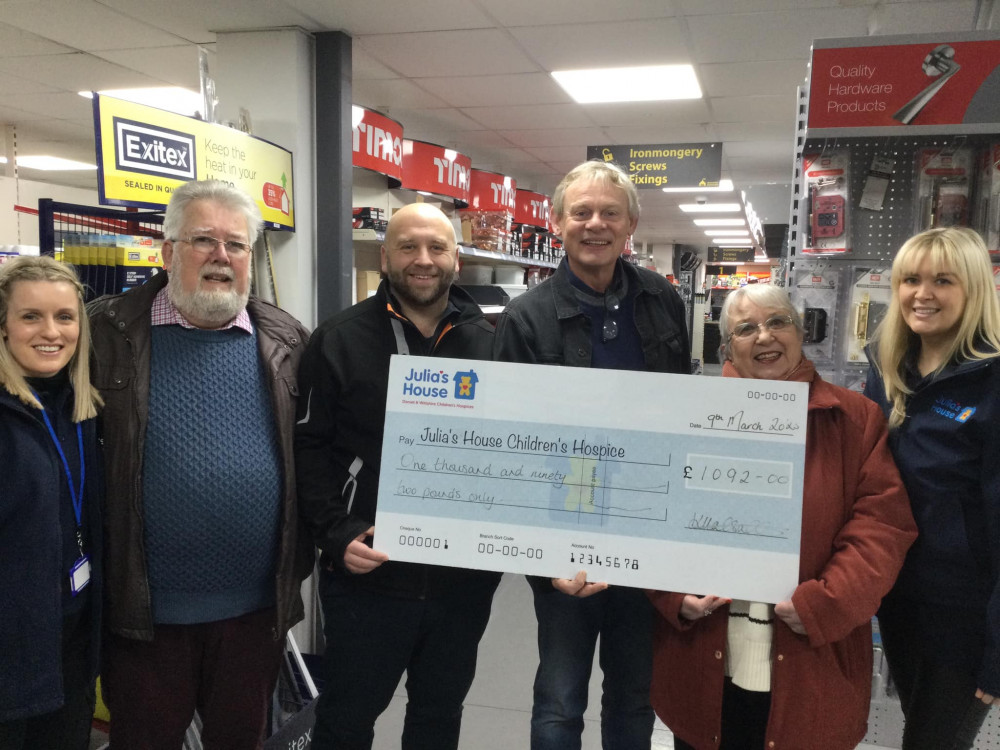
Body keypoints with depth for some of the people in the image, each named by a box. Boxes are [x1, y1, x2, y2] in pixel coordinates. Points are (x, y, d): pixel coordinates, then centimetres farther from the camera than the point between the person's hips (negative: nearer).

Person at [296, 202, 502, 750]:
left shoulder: (491, 344, 5)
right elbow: (309, 448, -5)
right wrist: (336, 535, -15)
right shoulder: (339, 340, -4)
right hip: (369, 575, -2)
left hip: (465, 576, 3)